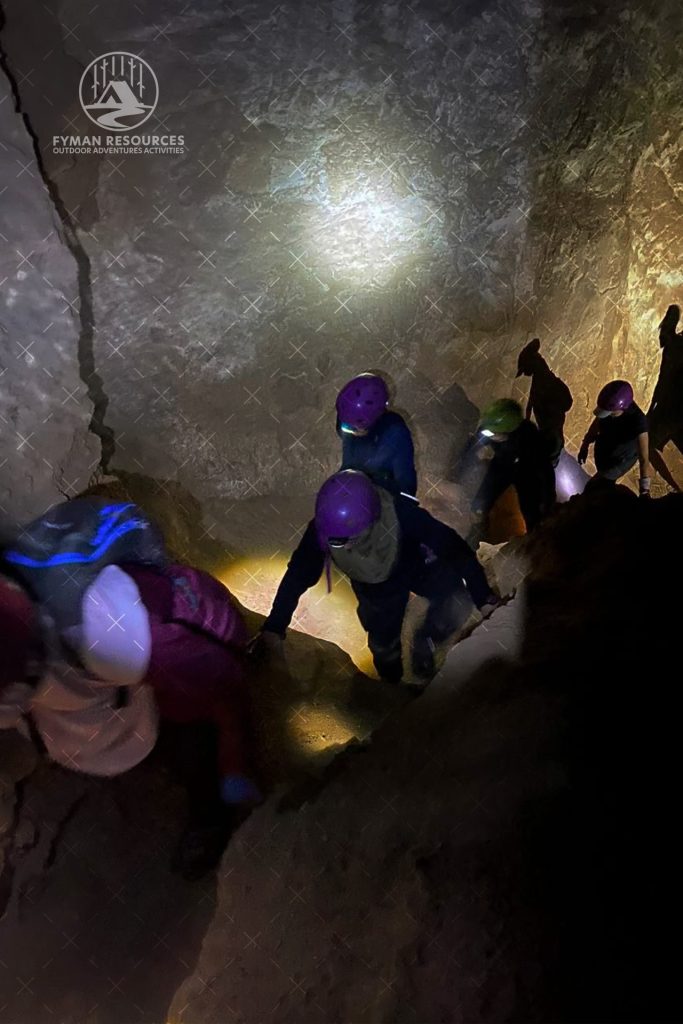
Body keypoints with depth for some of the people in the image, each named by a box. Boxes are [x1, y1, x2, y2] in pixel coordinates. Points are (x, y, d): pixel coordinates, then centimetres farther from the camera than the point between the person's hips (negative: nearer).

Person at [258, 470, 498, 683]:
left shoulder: (399, 512, -42)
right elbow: (297, 576, -21)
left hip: (417, 565, -1)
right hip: (375, 590, 2)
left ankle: (424, 643, 5)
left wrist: (482, 593, -23)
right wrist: (274, 626, -17)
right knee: (383, 645, 14)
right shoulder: (321, 530, -35)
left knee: (458, 603, -25)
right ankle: (392, 686, 49)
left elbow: (450, 545, -30)